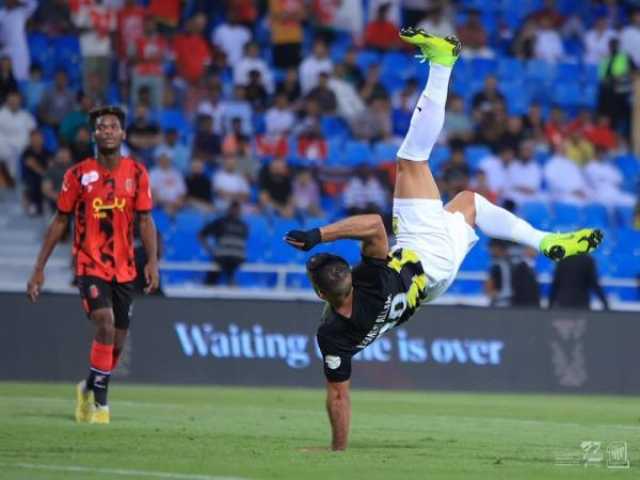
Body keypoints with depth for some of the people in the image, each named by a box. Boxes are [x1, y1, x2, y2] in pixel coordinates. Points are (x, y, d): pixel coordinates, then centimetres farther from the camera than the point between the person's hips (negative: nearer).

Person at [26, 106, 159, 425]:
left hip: (124, 268, 3)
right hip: (90, 265, -3)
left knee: (117, 341, 8)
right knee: (105, 325, -23)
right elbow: (60, 222, 3)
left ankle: (88, 389, 34)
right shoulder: (78, 174, -3)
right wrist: (39, 267, 1)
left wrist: (152, 261, -10)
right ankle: (100, 402, -14)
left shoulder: (137, 173, 2)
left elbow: (145, 220, 5)